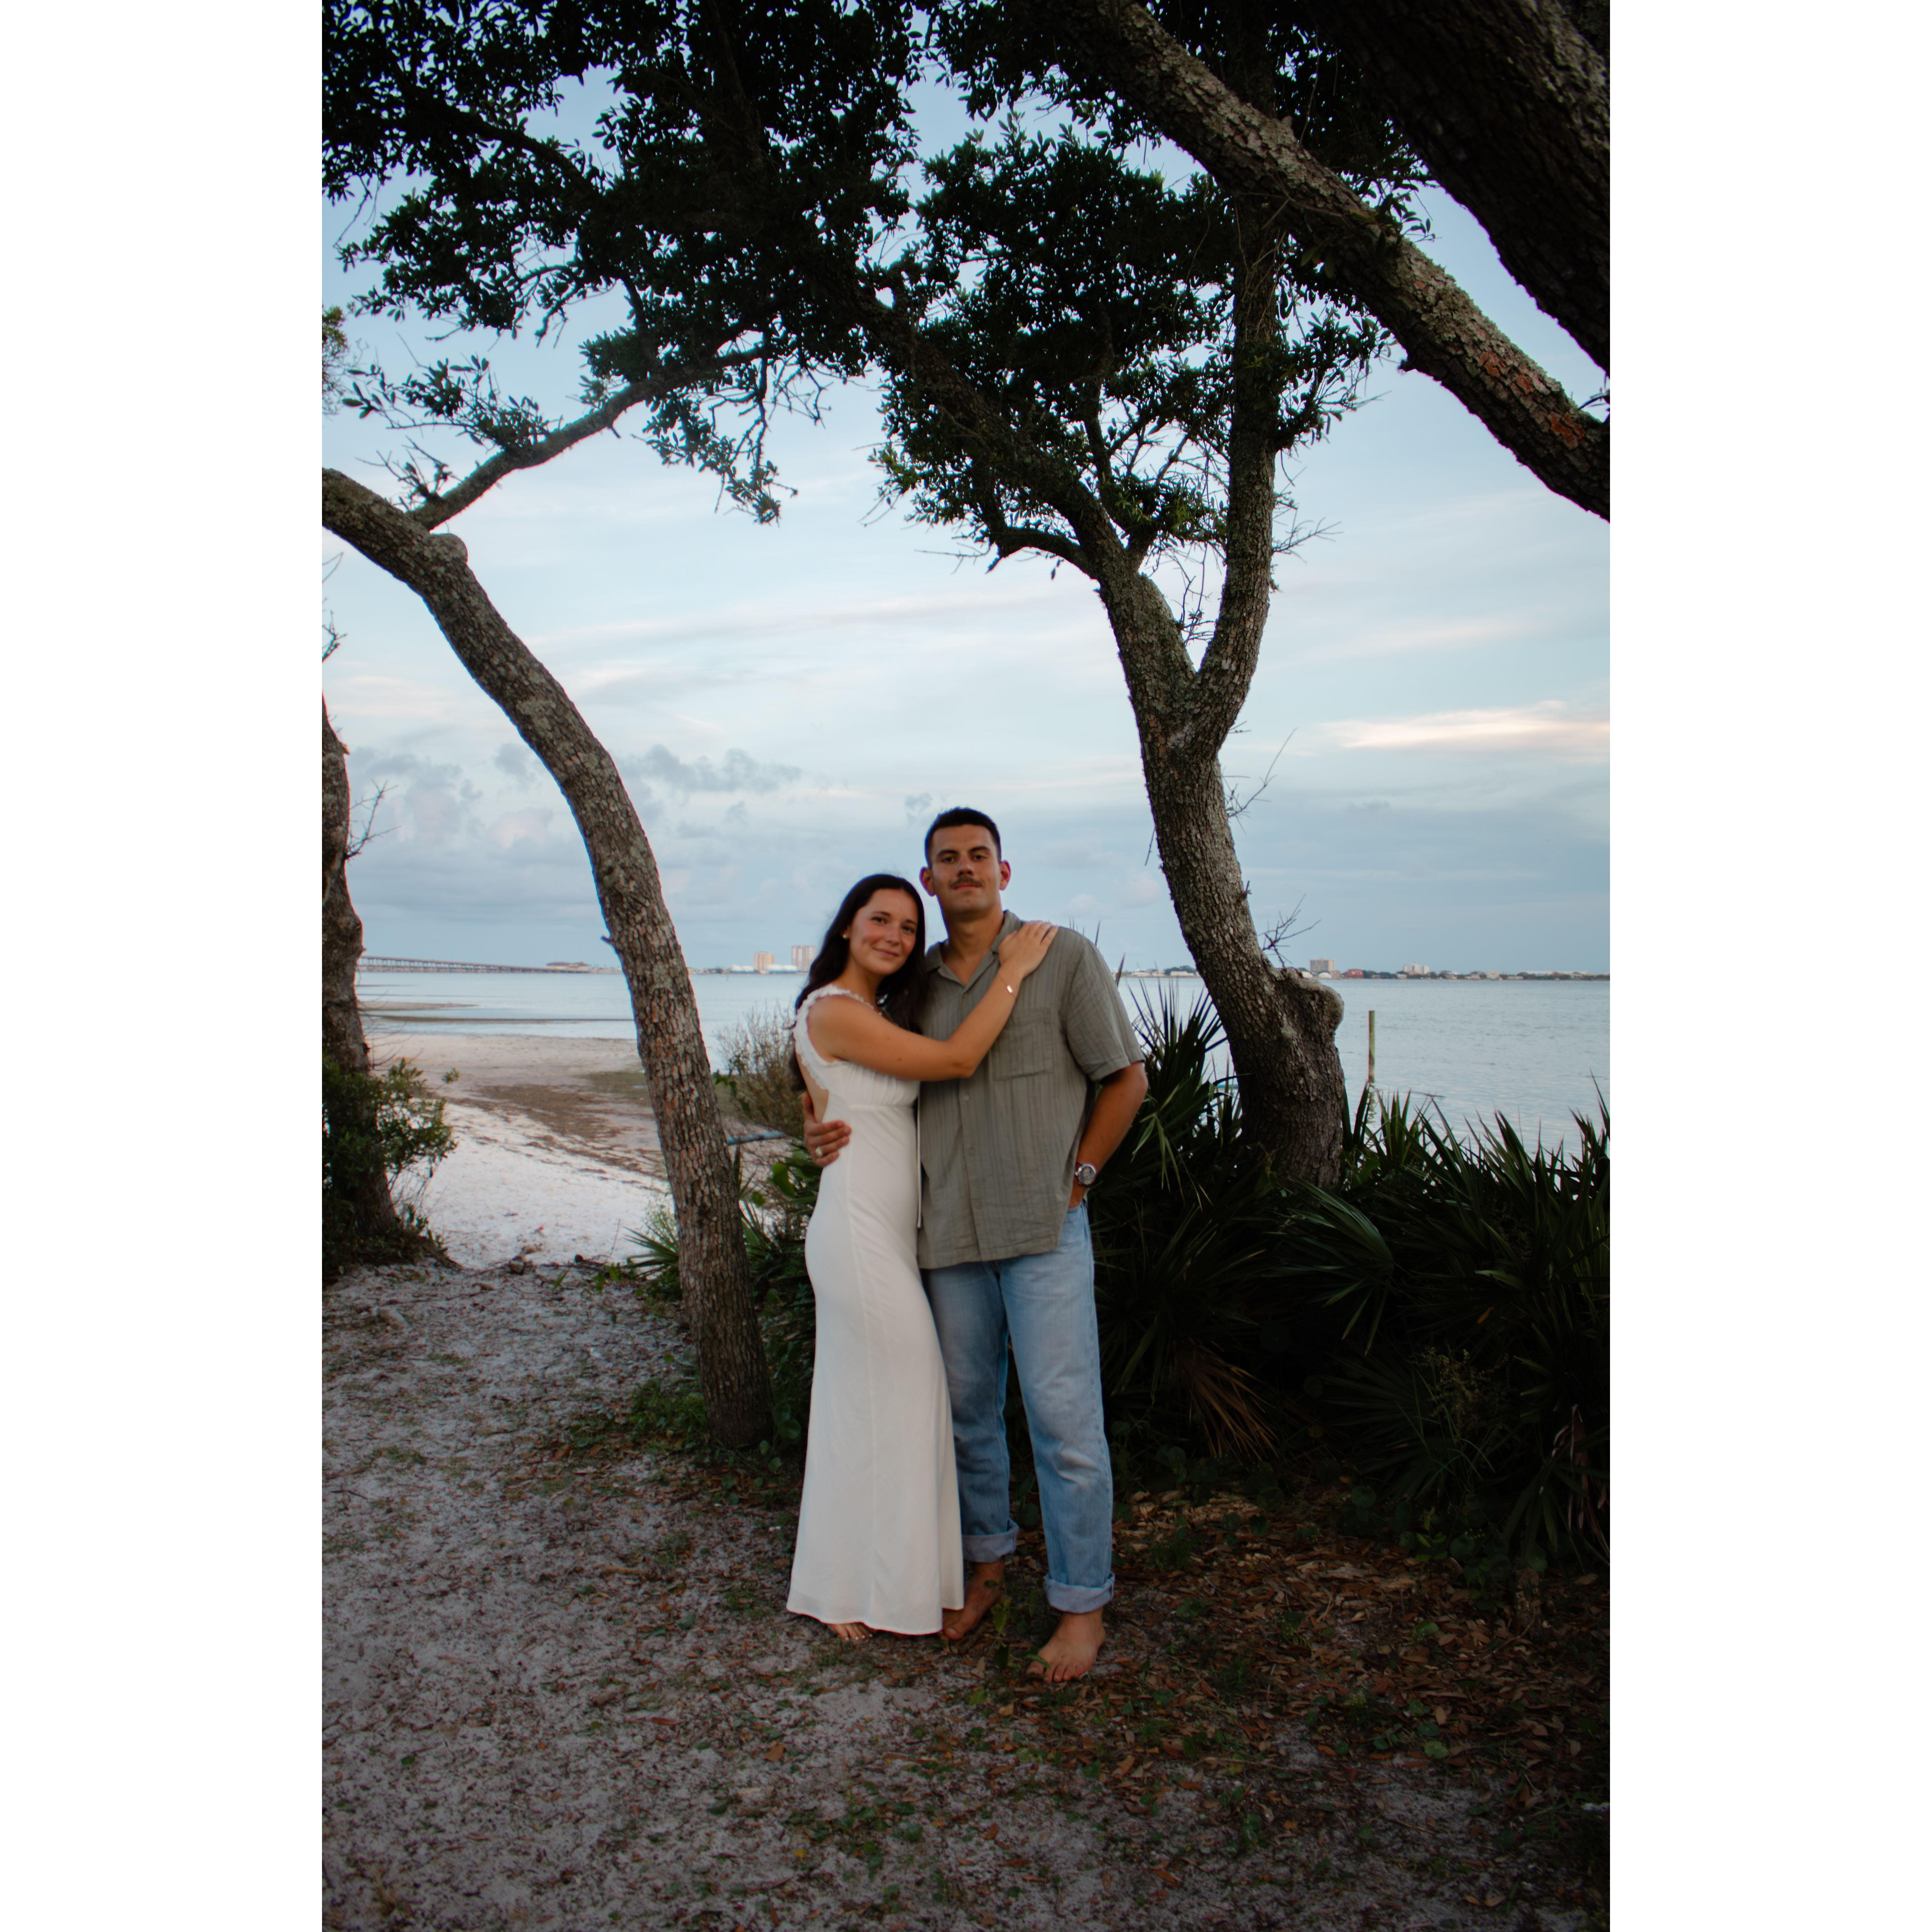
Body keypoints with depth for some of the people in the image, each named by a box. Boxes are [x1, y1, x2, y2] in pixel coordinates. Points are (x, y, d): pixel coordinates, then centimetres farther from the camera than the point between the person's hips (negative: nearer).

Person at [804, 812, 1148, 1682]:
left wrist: (1077, 1177, -2)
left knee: (1062, 1416, -2)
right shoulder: (917, 980, 10)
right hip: (950, 1228, 5)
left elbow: (1125, 1077, 1)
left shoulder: (1062, 956, -2)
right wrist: (827, 1130, 1)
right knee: (966, 1407, 14)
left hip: (1043, 1225, -4)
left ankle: (1083, 1603, 14)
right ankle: (988, 1560, 34)